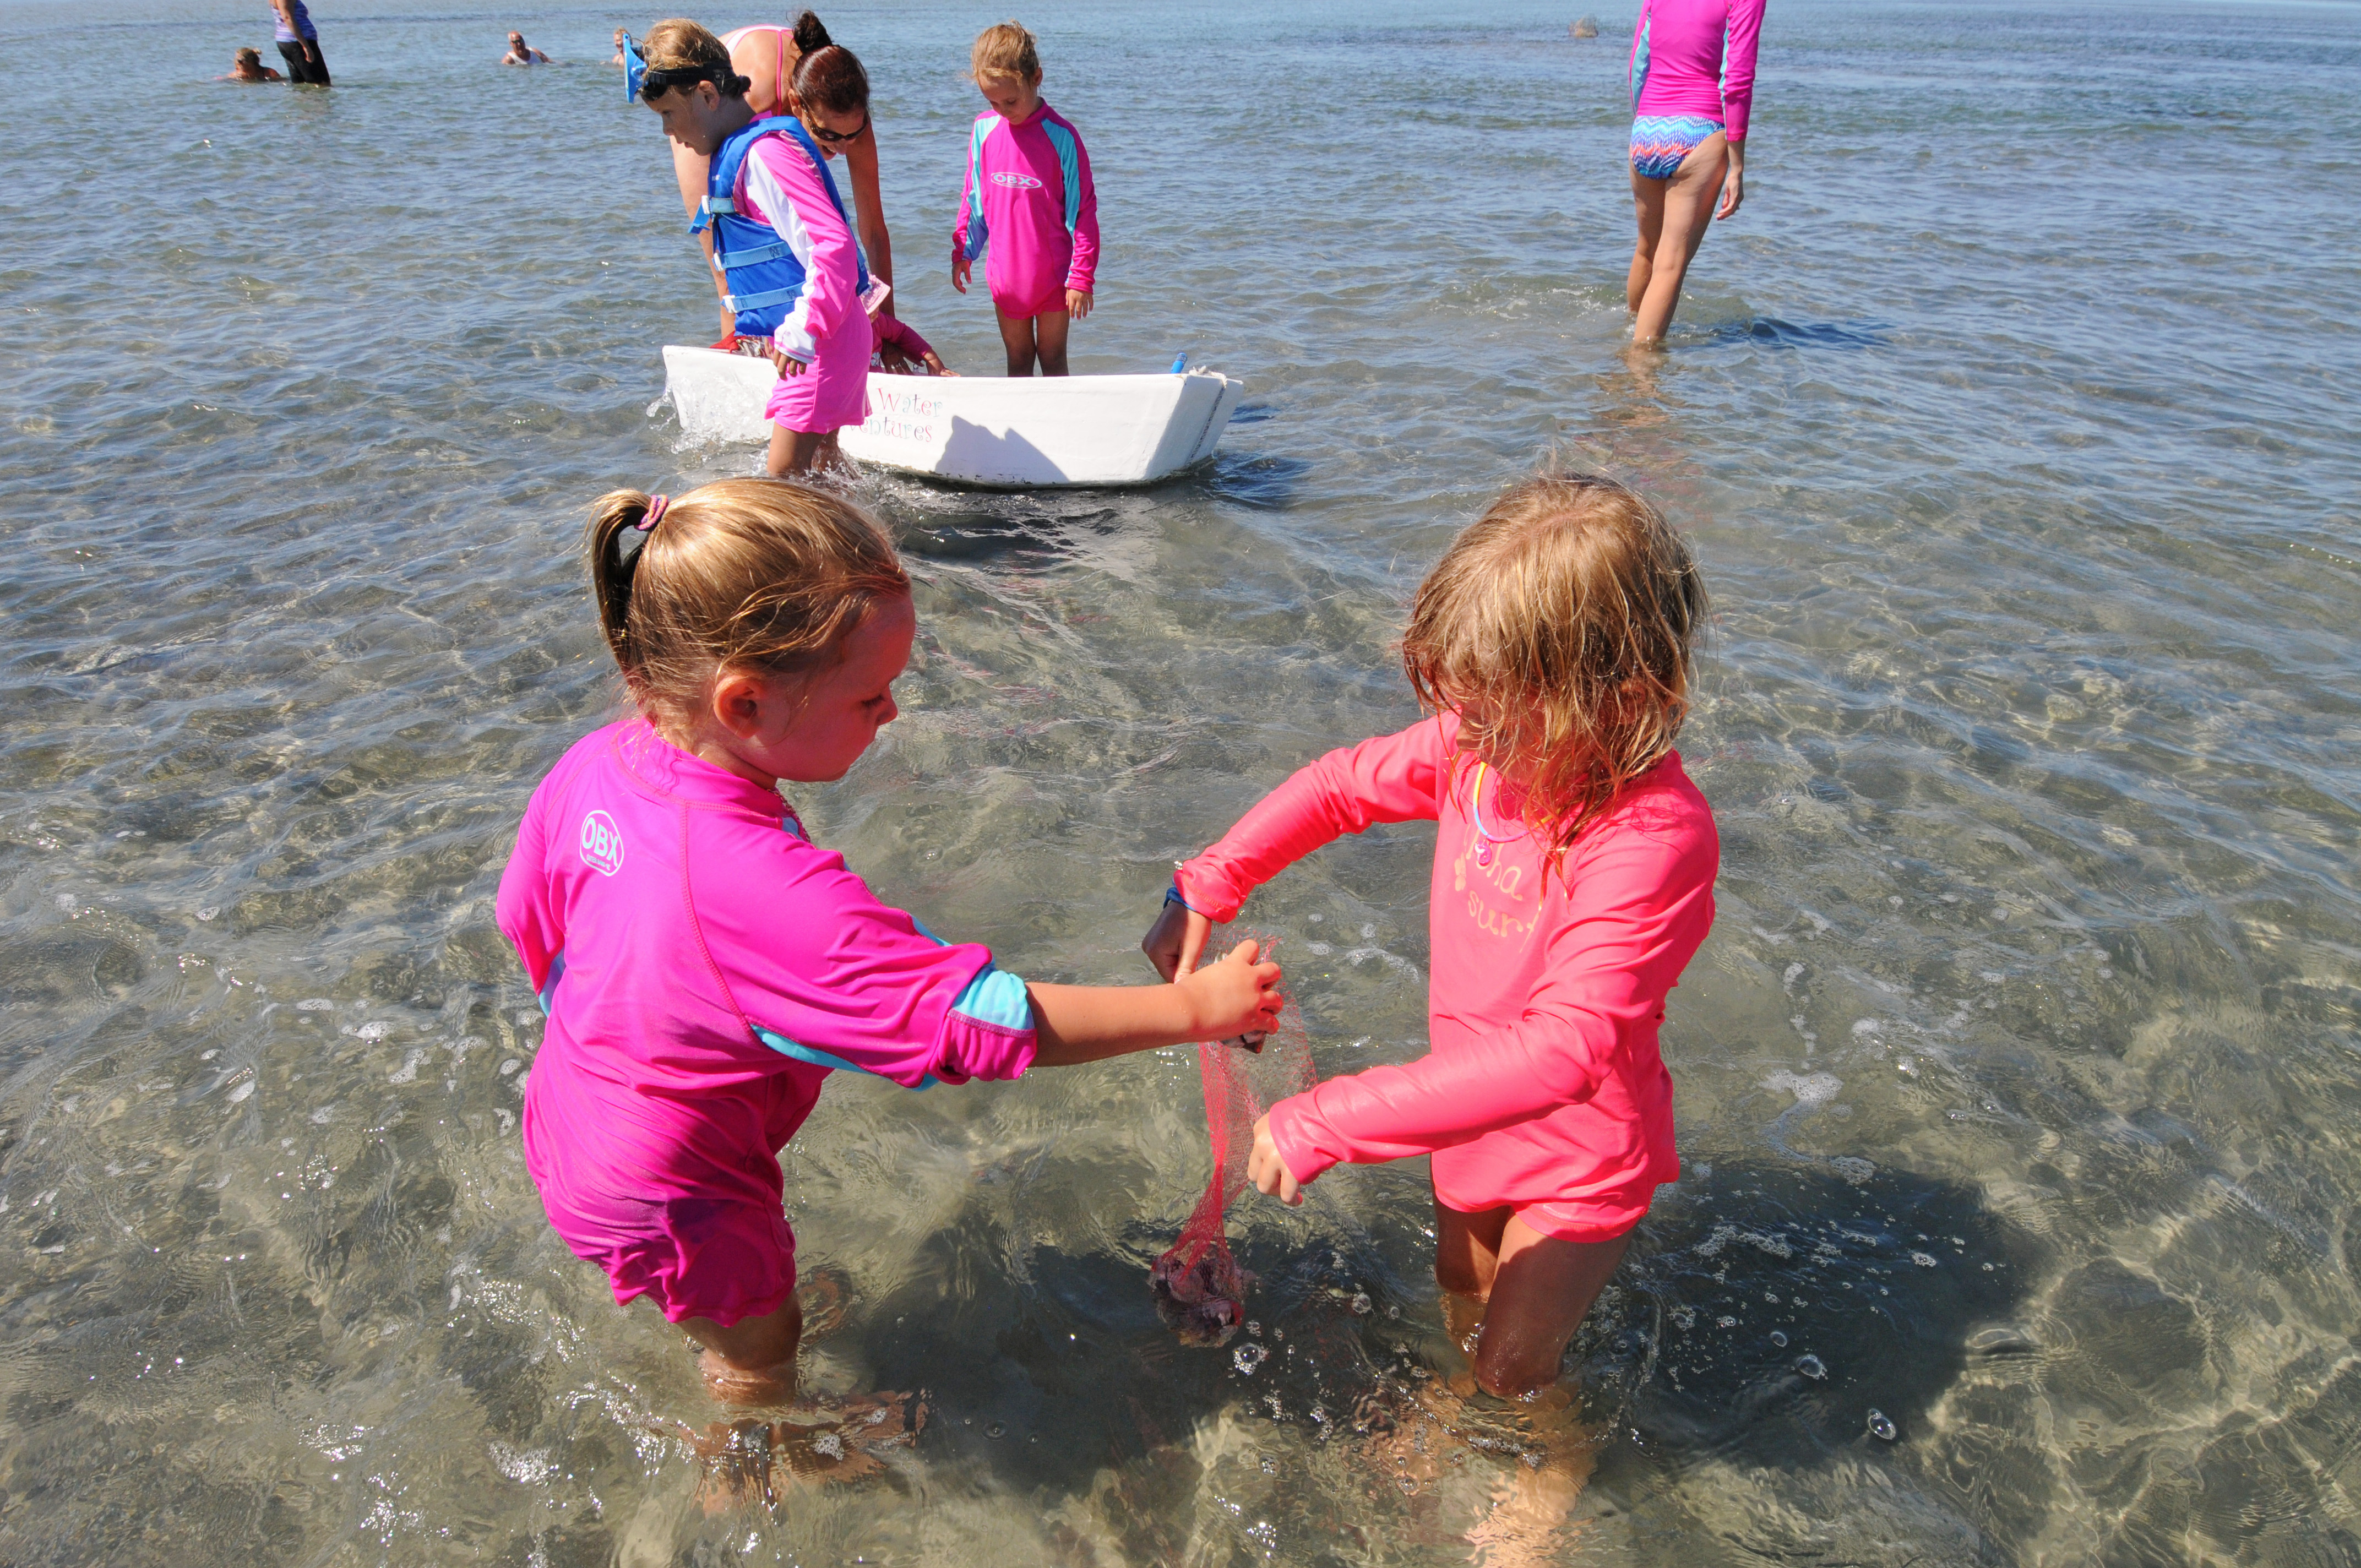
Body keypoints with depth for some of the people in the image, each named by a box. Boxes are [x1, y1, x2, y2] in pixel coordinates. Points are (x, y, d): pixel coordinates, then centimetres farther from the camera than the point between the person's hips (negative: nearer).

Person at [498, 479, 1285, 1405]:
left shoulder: (591, 766, -17)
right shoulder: (766, 890, -44)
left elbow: (526, 915, 1)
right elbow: (980, 1021, -41)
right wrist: (1193, 1007, -32)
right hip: (668, 1194, -7)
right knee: (757, 1345, 23)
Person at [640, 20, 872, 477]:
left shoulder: (765, 153, -16)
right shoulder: (734, 155, 17)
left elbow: (833, 244, -26)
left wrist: (803, 332, -28)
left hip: (823, 339, -11)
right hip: (816, 335, 11)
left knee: (787, 475, -14)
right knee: (821, 466, 15)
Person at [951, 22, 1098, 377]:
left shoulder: (1061, 136, -13)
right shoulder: (984, 129, -1)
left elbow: (1083, 210, -11)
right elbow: (973, 197, 10)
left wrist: (1082, 277, -12)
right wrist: (963, 252, 10)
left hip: (1053, 275, -3)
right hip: (1006, 274, 3)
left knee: (1052, 360, 8)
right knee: (1017, 360, 12)